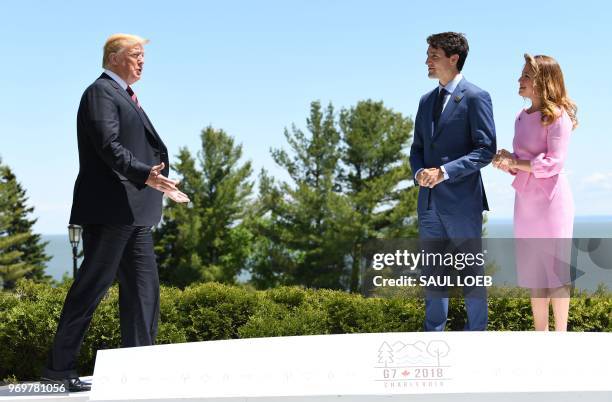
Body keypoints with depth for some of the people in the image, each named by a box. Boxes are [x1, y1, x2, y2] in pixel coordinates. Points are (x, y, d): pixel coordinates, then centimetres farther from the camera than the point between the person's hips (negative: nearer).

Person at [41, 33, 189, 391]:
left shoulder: (126, 97, 23)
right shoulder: (101, 92, -7)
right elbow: (108, 147, -19)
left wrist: (159, 183, 19)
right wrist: (146, 175, -29)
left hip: (134, 210, 10)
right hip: (110, 206, -10)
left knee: (144, 286, 8)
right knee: (93, 284, -6)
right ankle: (60, 366, 1)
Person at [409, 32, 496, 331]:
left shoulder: (475, 98, -7)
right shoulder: (427, 101, 15)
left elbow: (486, 149, -12)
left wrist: (444, 171, -20)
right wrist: (419, 172, -4)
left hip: (461, 200, -7)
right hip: (430, 200, 7)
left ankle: (476, 332, 14)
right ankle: (434, 333, 21)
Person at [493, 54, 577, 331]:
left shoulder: (557, 116, -12)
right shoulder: (522, 117, 11)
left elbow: (554, 163, -18)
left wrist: (515, 162, -13)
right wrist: (506, 162, -4)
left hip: (551, 199, -8)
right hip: (525, 200, 8)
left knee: (556, 270, 1)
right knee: (533, 272, 12)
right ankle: (541, 334, 22)